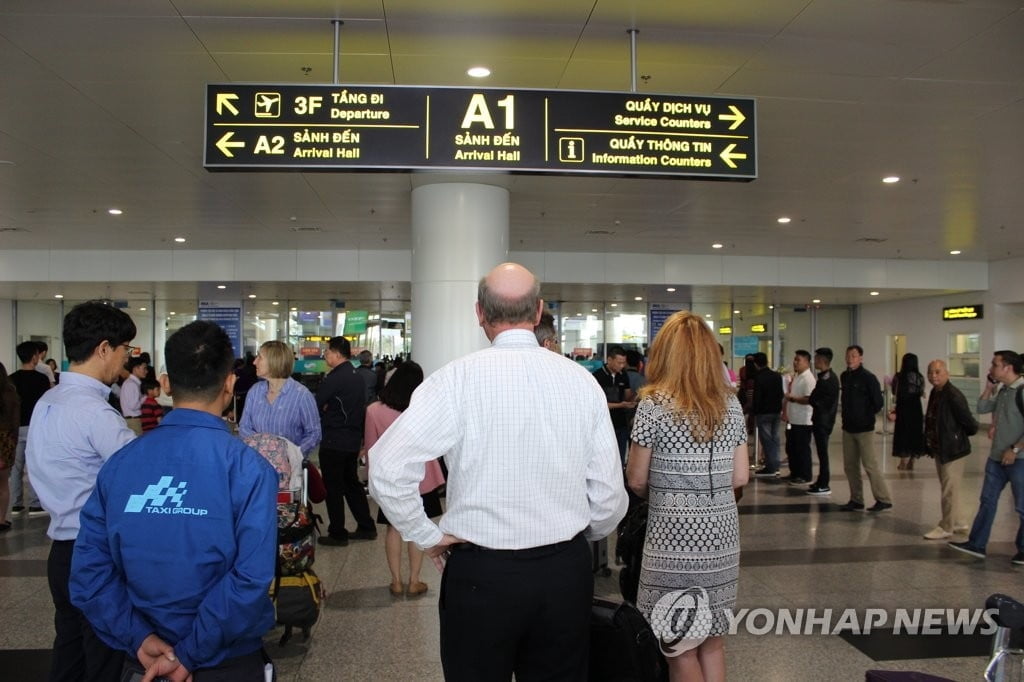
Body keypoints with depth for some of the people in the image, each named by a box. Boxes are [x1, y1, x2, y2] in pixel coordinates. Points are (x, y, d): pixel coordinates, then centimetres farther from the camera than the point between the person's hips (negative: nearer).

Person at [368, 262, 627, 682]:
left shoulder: (457, 378, -13)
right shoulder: (581, 380, -4)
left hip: (481, 573, -2)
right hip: (566, 571, 3)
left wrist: (427, 536, -3)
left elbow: (387, 467, -17)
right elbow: (609, 495, 0)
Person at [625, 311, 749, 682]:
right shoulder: (731, 402, 4)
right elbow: (741, 477, 7)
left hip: (675, 534, -5)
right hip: (721, 533, 6)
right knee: (712, 641, 17)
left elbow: (636, 480, -6)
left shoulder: (654, 403, -11)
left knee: (680, 648, 7)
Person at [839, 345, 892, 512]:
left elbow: (878, 402, -10)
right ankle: (856, 500, 19)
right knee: (850, 466, 9)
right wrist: (847, 417, 12)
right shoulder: (844, 376, 10)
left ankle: (884, 500, 5)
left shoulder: (868, 378, -11)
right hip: (848, 428, 7)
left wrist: (866, 417, -3)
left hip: (864, 429, -7)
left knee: (870, 465, -5)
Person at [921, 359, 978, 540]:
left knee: (949, 490, 2)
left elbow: (971, 425, -19)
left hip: (952, 450, -9)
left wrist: (957, 436, -2)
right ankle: (956, 523, 33)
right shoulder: (935, 393, 5)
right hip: (939, 449, 9)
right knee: (948, 489, 19)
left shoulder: (953, 396, -22)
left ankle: (946, 527, 12)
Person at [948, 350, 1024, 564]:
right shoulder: (1002, 390, 9)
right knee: (987, 501, 11)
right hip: (997, 457, 9)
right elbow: (982, 409, 14)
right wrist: (989, 387, 6)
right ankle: (976, 544, 16)